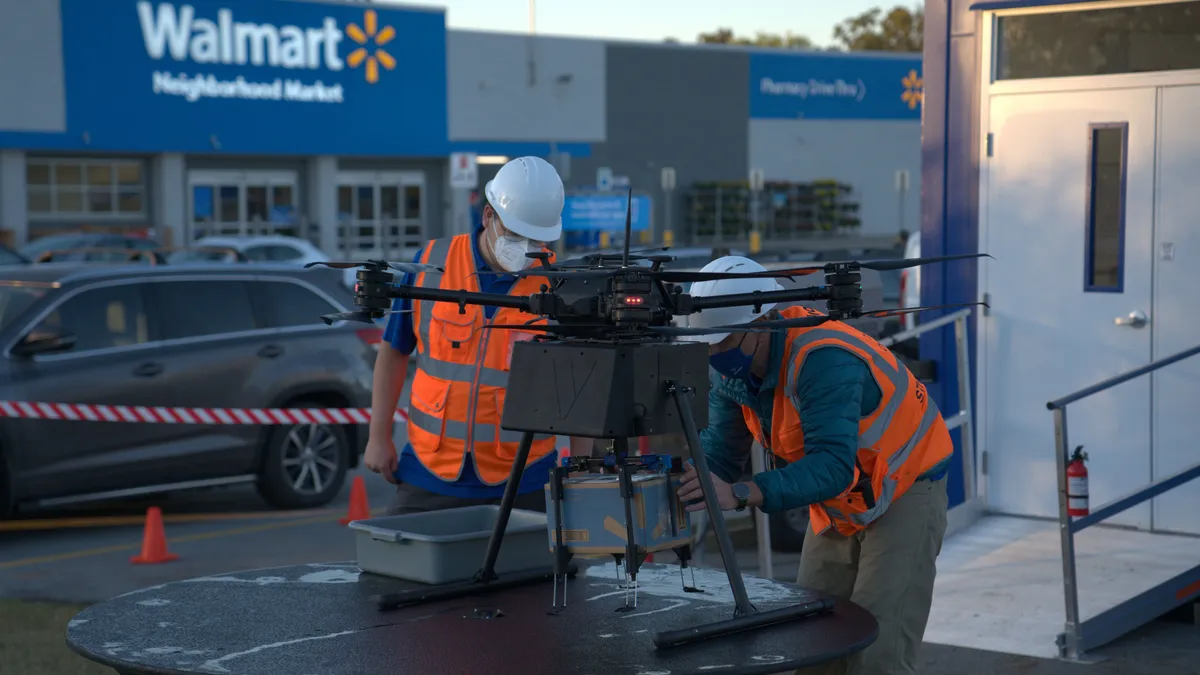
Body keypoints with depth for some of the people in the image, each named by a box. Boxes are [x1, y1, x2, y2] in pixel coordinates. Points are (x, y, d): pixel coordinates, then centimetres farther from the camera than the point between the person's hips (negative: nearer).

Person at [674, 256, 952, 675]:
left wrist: (741, 493, -51)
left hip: (904, 491, -8)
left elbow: (832, 465, -41)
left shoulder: (821, 358, -34)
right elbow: (721, 447, -4)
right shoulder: (732, 364, -9)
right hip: (838, 504, 8)